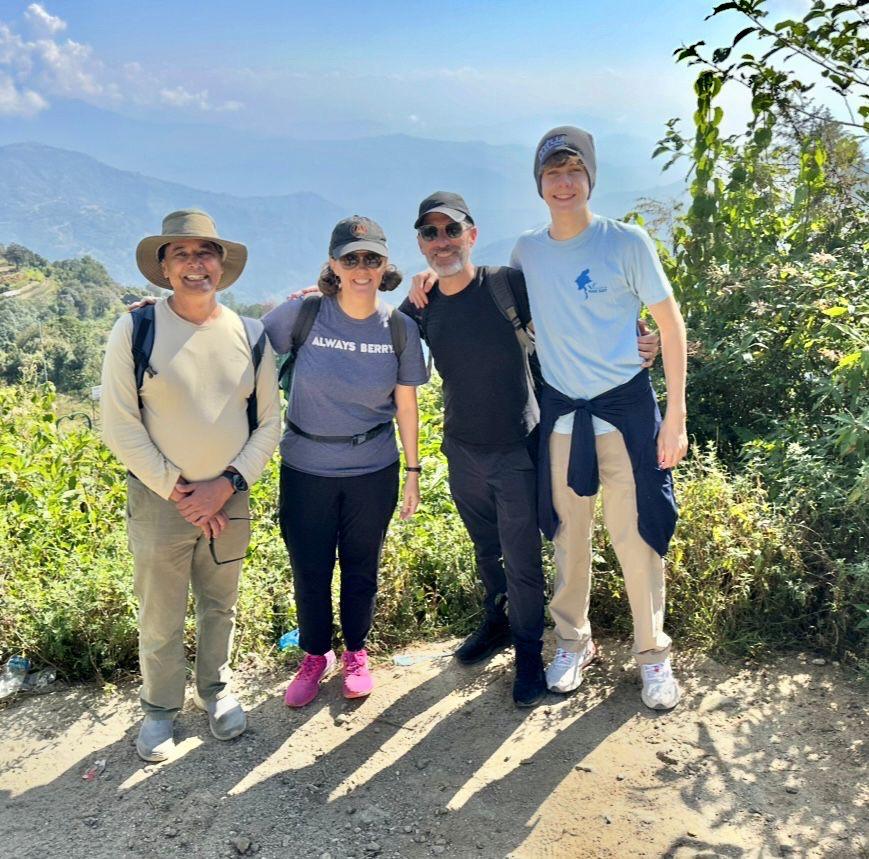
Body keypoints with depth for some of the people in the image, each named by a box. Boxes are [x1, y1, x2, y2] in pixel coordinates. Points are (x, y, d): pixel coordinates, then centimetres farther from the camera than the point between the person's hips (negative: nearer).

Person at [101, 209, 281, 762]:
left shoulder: (250, 337, 0)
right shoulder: (135, 331, -8)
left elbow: (269, 423, 2)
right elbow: (120, 427, -9)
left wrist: (226, 487, -9)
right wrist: (178, 492, -11)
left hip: (230, 501, 3)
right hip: (158, 500, -2)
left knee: (220, 606, 18)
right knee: (161, 619, 9)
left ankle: (216, 690, 41)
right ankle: (160, 709, 33)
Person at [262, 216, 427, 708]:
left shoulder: (400, 328, -7)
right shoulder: (302, 314, -12)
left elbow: (406, 402, 0)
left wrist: (413, 472, 3)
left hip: (374, 470, 1)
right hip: (306, 469, 0)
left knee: (362, 568, 14)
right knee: (309, 570, 11)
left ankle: (356, 653, 39)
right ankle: (316, 656, 37)